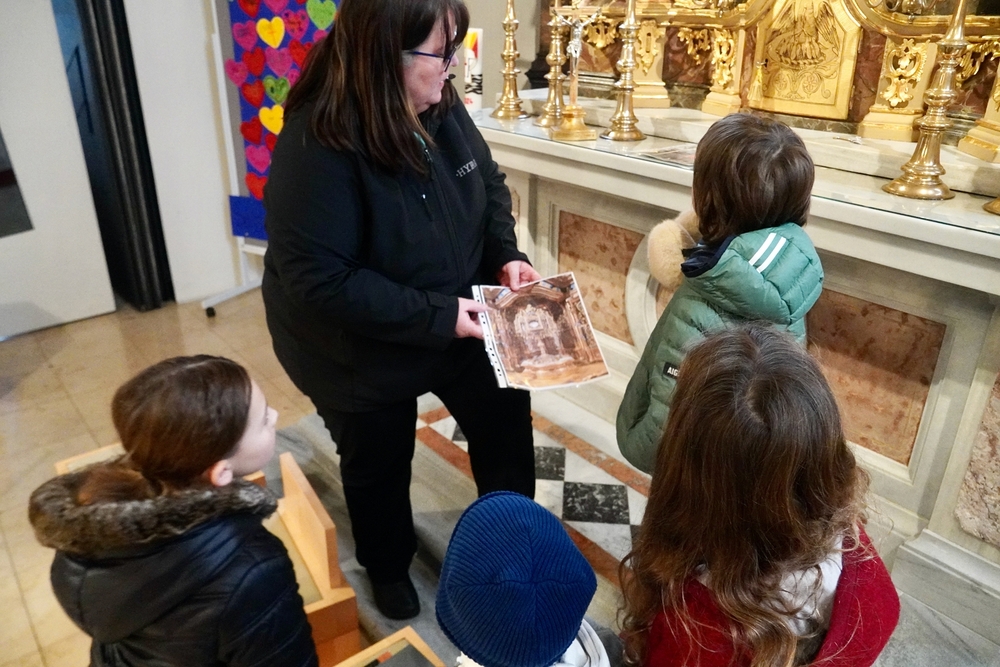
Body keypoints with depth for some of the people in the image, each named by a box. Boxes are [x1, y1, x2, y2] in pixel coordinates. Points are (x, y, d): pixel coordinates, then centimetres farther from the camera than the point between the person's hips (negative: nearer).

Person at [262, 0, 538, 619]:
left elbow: (489, 185, 5)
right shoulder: (317, 148, -31)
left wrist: (507, 254, -13)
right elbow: (319, 283, -32)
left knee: (507, 415, 17)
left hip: (457, 323, 6)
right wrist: (437, 315, -31)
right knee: (379, 467, 18)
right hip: (362, 352, -5)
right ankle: (389, 569, 49)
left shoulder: (442, 107, -10)